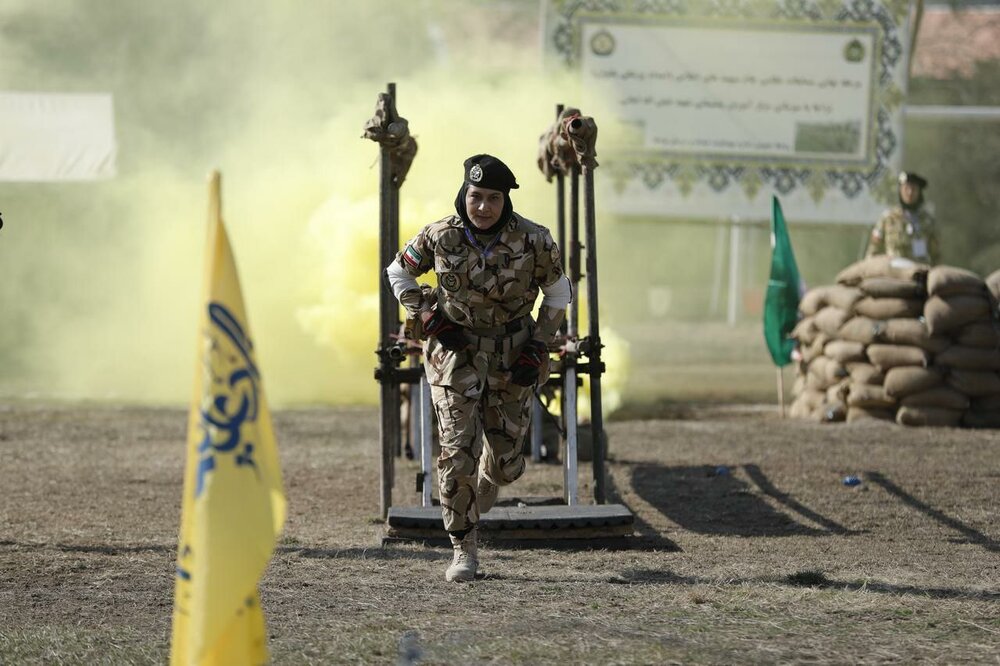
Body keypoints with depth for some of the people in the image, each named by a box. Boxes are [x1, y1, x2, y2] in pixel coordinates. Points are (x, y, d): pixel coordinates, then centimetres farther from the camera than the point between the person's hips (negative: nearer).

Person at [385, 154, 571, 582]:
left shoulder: (533, 240, -15)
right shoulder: (440, 237, -13)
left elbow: (558, 292, 1)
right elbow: (398, 273, 4)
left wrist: (538, 348, -7)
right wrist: (428, 318, -8)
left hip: (512, 355, 1)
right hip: (456, 350, -1)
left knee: (507, 461, 7)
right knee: (457, 453, -12)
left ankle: (481, 491, 44)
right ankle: (464, 550, 0)